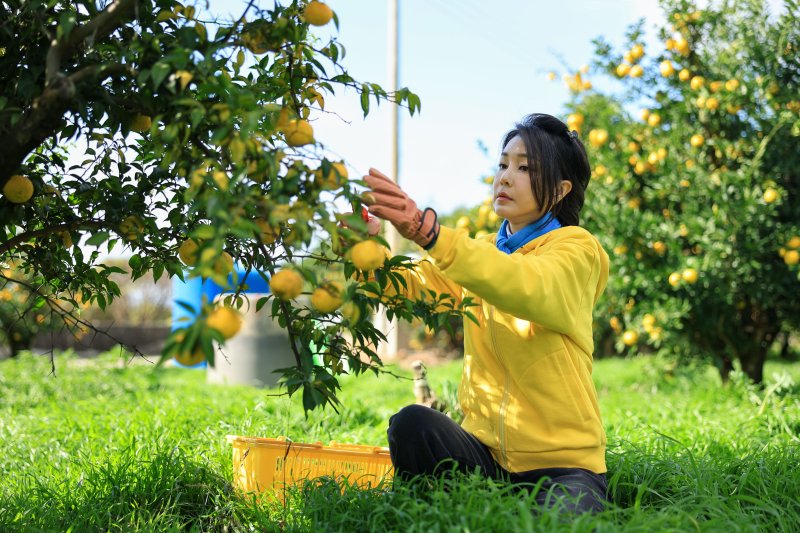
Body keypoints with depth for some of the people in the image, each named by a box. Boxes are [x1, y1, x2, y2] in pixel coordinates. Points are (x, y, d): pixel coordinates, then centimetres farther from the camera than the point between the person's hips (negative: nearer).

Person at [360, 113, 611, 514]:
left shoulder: (575, 248, -3)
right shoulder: (479, 254, 14)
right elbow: (410, 286, -3)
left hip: (563, 462, -4)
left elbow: (526, 286, -28)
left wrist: (427, 231, -41)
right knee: (412, 424, -26)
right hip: (486, 448, 4)